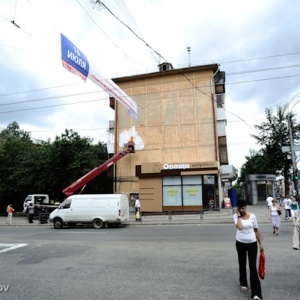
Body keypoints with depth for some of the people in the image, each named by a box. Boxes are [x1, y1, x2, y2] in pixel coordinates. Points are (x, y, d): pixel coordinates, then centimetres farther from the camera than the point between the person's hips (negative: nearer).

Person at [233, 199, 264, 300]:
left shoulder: (252, 216, -6)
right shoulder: (236, 216, -9)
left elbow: (256, 230, 3)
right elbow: (239, 227, -29)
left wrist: (260, 244, 4)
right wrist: (239, 215, -20)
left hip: (252, 243, -1)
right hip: (240, 243, 1)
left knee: (253, 267, -5)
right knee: (242, 264, 18)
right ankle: (243, 283, 40)